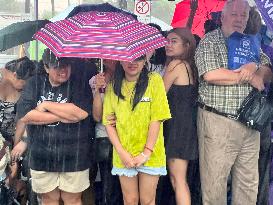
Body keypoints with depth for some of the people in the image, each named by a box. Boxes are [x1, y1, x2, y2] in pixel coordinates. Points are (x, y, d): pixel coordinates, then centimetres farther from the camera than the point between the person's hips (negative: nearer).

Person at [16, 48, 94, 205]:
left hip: (73, 157, -2)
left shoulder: (80, 85, -3)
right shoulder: (35, 84, 3)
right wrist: (64, 116, -14)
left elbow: (81, 112, -20)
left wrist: (46, 105, -11)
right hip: (41, 157, 2)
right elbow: (24, 115, -10)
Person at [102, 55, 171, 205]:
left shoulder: (154, 80, -6)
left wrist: (147, 152, -13)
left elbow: (156, 119, -9)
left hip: (150, 154, -2)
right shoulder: (113, 87, 2)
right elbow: (108, 122, 1)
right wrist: (121, 152, -9)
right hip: (124, 156, 2)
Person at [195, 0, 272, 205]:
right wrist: (248, 78, -9)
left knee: (249, 182, 10)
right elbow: (210, 74, -18)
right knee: (215, 181, 0)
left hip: (250, 123, 6)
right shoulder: (210, 41, -2)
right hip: (218, 121, -5)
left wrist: (254, 67, -9)